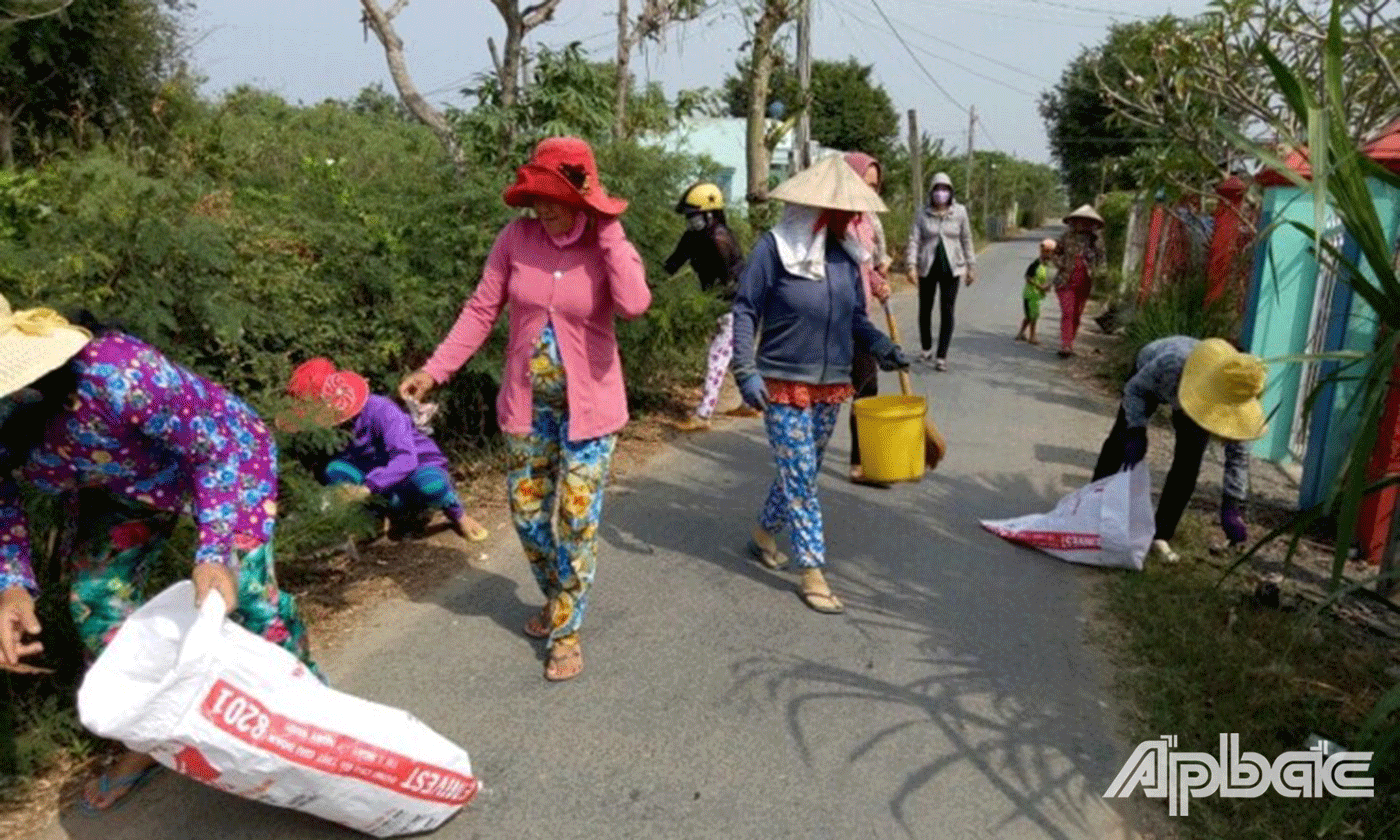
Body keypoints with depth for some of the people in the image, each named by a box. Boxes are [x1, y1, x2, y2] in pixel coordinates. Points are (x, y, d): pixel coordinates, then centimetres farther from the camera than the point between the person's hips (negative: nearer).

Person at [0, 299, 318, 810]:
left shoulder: (111, 372, -43)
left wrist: (216, 552, -42)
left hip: (217, 458, -6)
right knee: (94, 600, 3)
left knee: (246, 589, -14)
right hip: (122, 491, 6)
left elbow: (236, 438, -34)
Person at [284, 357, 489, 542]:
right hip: (388, 477, 7)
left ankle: (457, 516, -5)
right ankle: (405, 514, -5)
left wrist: (367, 488, -46)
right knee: (334, 472, -18)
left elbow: (405, 459, -37)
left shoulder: (381, 411, -26)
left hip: (424, 468, -7)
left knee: (429, 485, -44)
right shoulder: (342, 419, -5)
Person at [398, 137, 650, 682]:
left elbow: (634, 305, -32)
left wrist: (608, 230, -26)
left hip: (588, 406, -3)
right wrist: (435, 370, -6)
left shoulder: (609, 247, -11)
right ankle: (556, 601, 40)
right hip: (528, 403, 3)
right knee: (527, 512, 13)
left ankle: (567, 631, 19)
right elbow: (481, 310, -1)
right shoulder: (518, 238, -6)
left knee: (577, 519, 1)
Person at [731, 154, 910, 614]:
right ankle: (812, 571, 6)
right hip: (784, 383, -6)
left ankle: (764, 533, 38)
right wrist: (746, 371, -18)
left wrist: (881, 345, -7)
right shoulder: (775, 246, -12)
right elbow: (745, 310, -10)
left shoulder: (845, 252, 4)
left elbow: (855, 316, 11)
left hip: (831, 385, 6)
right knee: (800, 476, -3)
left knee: (803, 473, 16)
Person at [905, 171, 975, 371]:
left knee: (947, 311, -4)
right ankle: (926, 349, 31)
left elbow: (967, 241, 6)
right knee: (925, 310, 11)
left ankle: (942, 356, 0)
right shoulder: (923, 215, -1)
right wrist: (912, 266, -17)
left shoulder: (960, 213, 0)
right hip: (928, 268, 1)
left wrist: (971, 266, 7)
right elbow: (914, 241, -5)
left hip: (952, 268, -1)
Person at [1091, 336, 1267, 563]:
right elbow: (1134, 389, -28)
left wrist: (1232, 508, -33)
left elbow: (1238, 456, -27)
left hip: (1196, 392, 1)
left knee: (1188, 463, -10)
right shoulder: (1172, 362, -48)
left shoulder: (1232, 401, -38)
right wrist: (1136, 433, -40)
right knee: (1121, 437, 6)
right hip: (1152, 376, -1)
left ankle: (1160, 535, 2)